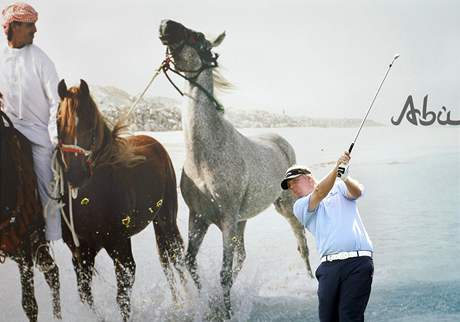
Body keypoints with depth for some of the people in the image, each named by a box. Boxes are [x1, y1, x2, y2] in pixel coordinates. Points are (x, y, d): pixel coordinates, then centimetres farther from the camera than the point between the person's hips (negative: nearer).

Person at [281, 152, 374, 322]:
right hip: (329, 266, 3)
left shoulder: (339, 188, 17)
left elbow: (357, 192, -4)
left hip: (358, 262, -3)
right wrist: (336, 168, -17)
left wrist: (345, 178, -27)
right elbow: (319, 193, -2)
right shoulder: (300, 206, 17)